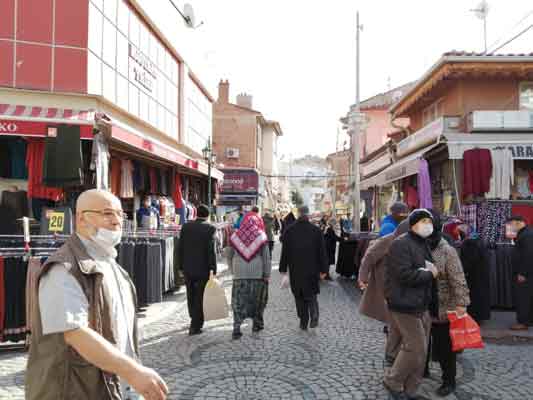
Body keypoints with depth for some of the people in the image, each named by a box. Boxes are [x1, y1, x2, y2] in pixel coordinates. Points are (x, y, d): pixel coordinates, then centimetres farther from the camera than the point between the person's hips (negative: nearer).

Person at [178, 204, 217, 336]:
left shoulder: (186, 226, 2)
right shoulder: (210, 228, -10)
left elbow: (180, 248, 4)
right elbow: (211, 251, -16)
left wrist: (181, 266, 11)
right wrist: (213, 269, -13)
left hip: (188, 268, 4)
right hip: (203, 269, -4)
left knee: (191, 296, 18)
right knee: (200, 298, 5)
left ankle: (196, 321, 34)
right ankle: (195, 326, 6)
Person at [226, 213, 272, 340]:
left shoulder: (235, 236, 5)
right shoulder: (261, 236, -1)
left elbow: (228, 254, 10)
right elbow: (266, 258, -2)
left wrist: (233, 270, 19)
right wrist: (267, 275, 3)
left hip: (239, 274, 1)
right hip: (257, 273, -1)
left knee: (238, 302, 3)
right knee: (257, 299, 15)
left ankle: (237, 328, -5)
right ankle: (257, 324, 26)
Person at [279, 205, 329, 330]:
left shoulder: (289, 231, -2)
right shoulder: (316, 230, -4)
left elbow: (284, 252, 1)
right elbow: (322, 252, -2)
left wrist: (283, 269, 6)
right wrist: (323, 270, 4)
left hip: (295, 270, 0)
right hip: (312, 270, 0)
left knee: (299, 296, 12)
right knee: (311, 294, 13)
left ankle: (303, 322, 13)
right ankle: (314, 315, -10)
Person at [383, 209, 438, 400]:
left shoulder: (423, 245, 15)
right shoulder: (401, 244, -16)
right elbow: (404, 274, -25)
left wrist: (432, 270, 3)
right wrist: (429, 274, -12)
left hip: (421, 305, 10)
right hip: (404, 305, -10)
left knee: (420, 351, 13)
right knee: (416, 348, -7)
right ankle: (392, 382, 13)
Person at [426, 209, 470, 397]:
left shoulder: (447, 251, -15)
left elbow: (458, 280, -18)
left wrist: (461, 303, -24)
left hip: (443, 309, -6)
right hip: (422, 308, 6)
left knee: (444, 347, 7)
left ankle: (449, 381, 22)